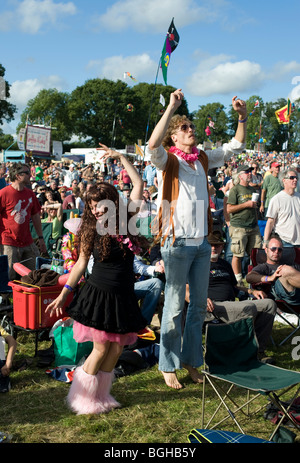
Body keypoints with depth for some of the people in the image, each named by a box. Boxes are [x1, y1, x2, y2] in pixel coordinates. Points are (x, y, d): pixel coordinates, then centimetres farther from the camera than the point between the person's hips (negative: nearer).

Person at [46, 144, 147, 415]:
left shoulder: (126, 221, 2)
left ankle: (101, 395, 25)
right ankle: (84, 399, 17)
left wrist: (120, 157, 6)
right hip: (99, 294, -3)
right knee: (101, 349, 0)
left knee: (117, 349, 8)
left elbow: (139, 184, 5)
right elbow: (81, 263, 3)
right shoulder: (92, 230, -2)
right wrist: (63, 295, 1)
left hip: (124, 296, 3)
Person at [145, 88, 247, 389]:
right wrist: (172, 107, -25)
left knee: (199, 305, 13)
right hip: (178, 243, -6)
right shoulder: (168, 161, -5)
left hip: (202, 243, 6)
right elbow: (153, 146, -27)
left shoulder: (203, 160, 13)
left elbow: (235, 146, 22)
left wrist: (242, 117, 8)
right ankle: (168, 366, 14)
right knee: (174, 307, 1)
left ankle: (191, 360, 27)